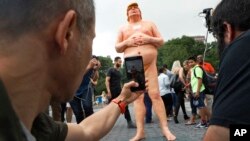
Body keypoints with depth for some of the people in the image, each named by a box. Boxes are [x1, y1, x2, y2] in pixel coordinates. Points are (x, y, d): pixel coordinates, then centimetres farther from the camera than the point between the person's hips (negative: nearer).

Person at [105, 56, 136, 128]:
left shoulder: (119, 72, 18)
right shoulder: (111, 70, -3)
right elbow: (107, 81, -12)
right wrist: (108, 91, -21)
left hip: (119, 92, 6)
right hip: (112, 92, -6)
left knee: (125, 106, -5)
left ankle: (129, 122, -8)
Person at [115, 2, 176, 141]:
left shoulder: (149, 24, 14)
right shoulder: (123, 28, 17)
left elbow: (161, 41, 9)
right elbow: (117, 48, 11)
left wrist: (149, 39, -11)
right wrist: (127, 42, -8)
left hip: (150, 65, -1)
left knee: (155, 95, -8)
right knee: (137, 97, -2)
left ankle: (165, 129, -5)